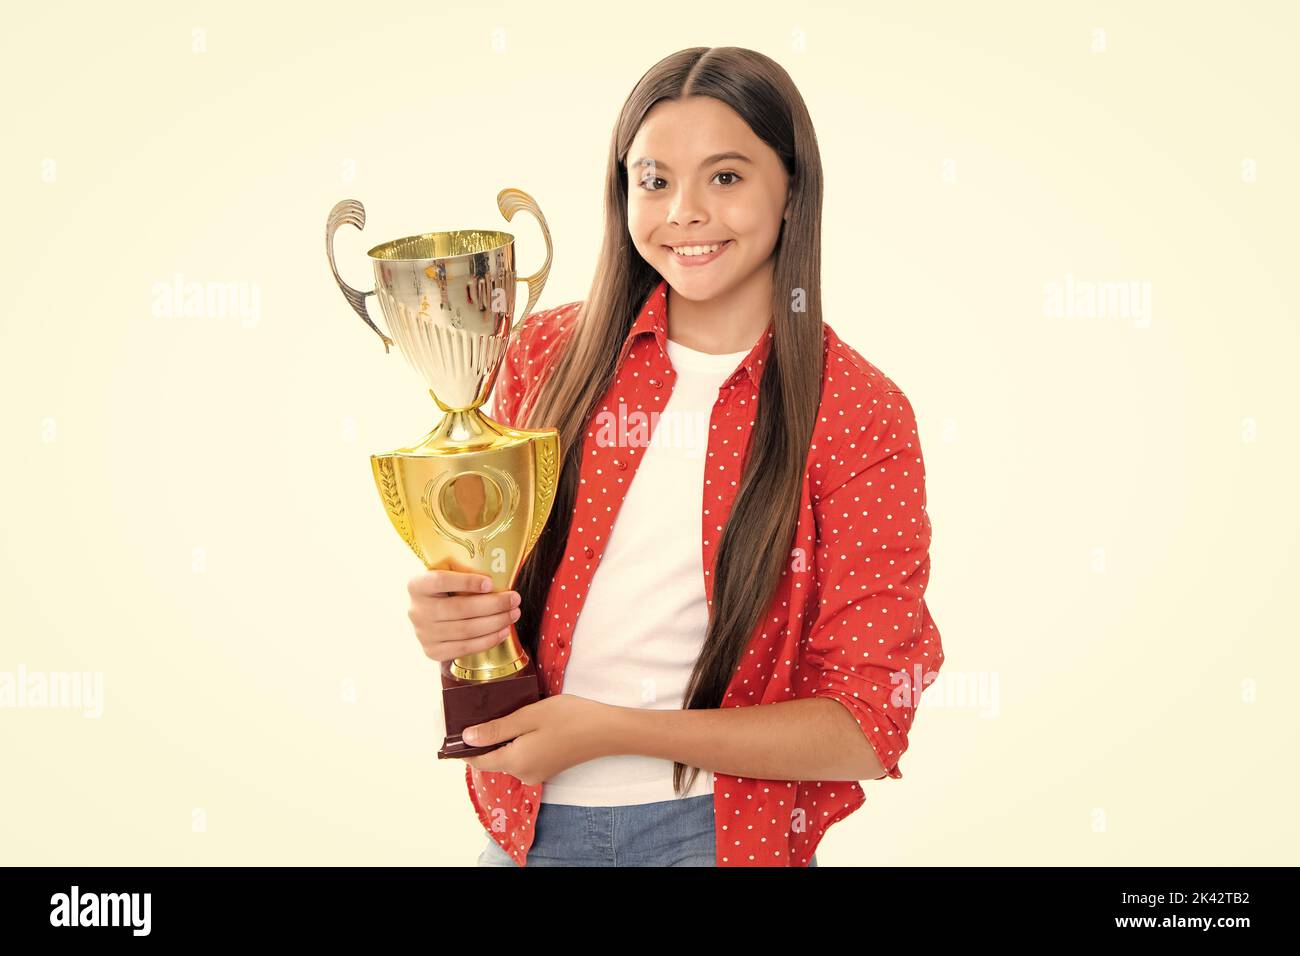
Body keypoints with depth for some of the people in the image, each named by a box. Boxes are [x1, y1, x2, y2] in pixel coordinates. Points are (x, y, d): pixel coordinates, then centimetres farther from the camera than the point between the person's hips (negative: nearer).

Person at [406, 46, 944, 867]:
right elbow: (489, 577, 9)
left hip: (722, 831, -3)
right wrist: (447, 619, -14)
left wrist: (610, 729, -20)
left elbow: (866, 729, -13)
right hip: (528, 822, 3)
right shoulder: (549, 356, -3)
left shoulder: (860, 416, -12)